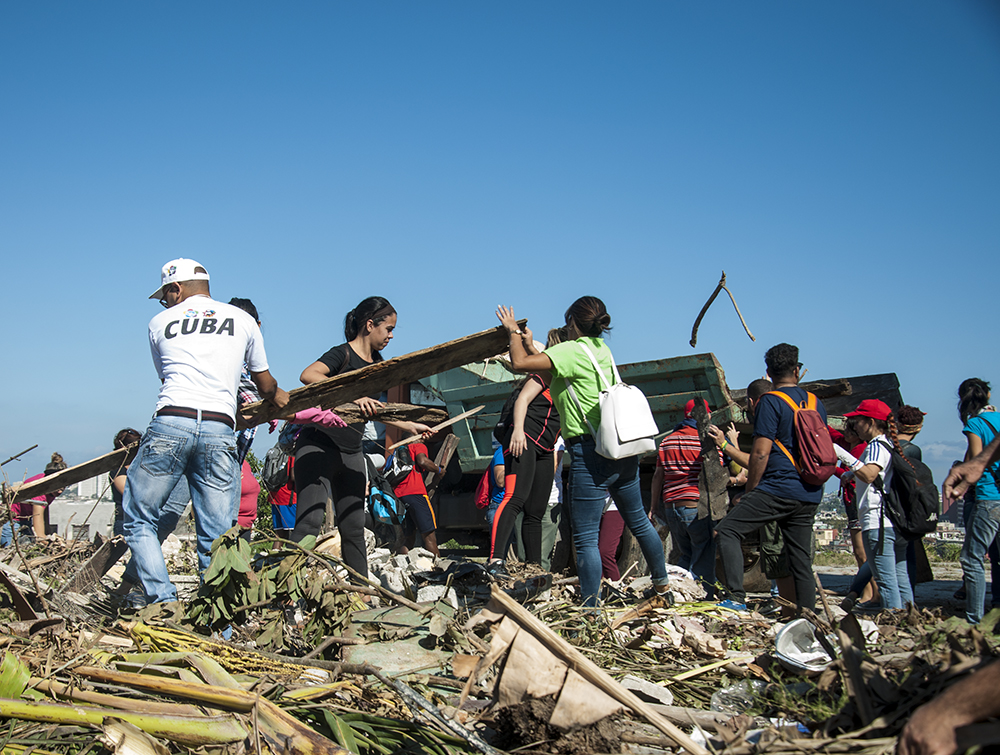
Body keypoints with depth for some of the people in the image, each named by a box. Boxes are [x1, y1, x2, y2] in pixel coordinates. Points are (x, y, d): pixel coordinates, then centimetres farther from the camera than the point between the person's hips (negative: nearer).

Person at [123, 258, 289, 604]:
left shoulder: (160, 323, 18)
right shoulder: (243, 320, 19)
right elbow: (266, 385, 27)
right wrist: (280, 398, 52)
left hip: (171, 423, -1)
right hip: (219, 431, 1)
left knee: (139, 519, 11)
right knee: (215, 538, 6)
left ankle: (164, 603, 1)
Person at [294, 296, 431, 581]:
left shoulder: (376, 363, 14)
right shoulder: (343, 354, -11)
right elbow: (308, 375, -30)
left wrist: (409, 426, 25)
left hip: (352, 453, 8)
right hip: (319, 446, -8)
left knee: (354, 527, 9)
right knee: (310, 520, -16)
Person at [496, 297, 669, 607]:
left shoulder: (573, 351, -12)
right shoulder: (602, 350, 12)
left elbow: (520, 363, -18)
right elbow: (551, 367, 25)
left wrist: (514, 332, -1)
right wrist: (530, 343, 26)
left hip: (591, 452, -9)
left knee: (585, 537, -3)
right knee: (638, 521, 24)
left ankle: (590, 610, -1)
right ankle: (662, 584, 39)